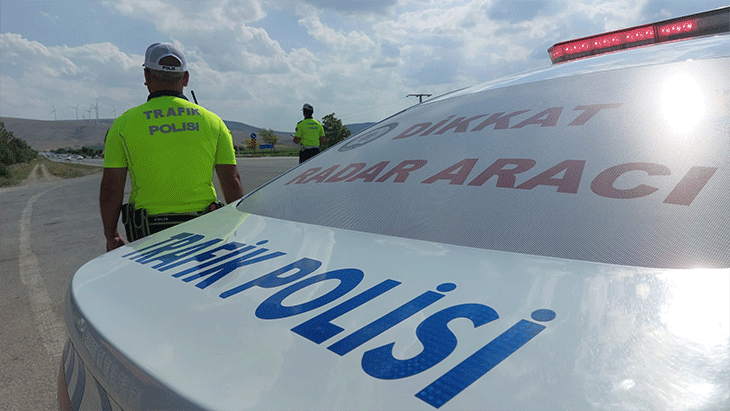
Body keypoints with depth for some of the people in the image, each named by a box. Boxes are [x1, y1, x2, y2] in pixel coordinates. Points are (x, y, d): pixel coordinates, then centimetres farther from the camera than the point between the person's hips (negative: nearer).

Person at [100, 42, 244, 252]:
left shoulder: (125, 123, 0)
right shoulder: (212, 121, 3)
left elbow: (111, 189, 0)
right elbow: (232, 182, 1)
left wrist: (111, 236, 12)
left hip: (149, 234, -1)